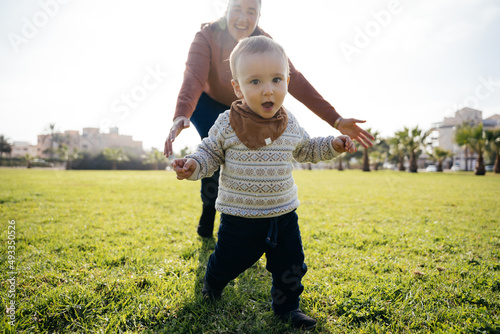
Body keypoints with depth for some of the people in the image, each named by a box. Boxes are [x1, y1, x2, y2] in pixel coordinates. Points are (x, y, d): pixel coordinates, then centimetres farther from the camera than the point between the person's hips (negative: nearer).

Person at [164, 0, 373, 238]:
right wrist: (181, 116, -65)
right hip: (208, 104, -2)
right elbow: (193, 78, -44)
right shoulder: (207, 36, -28)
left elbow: (295, 82, -29)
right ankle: (208, 211, 0)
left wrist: (336, 120, -38)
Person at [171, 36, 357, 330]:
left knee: (290, 267, 13)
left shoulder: (290, 124, -2)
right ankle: (212, 284, 52)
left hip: (284, 214, 3)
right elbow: (211, 153, -1)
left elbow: (304, 149, 16)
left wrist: (332, 146, 3)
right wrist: (194, 164, -21)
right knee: (228, 261, 17)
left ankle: (288, 306, 39)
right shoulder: (227, 123, -13)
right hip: (240, 216, -2)